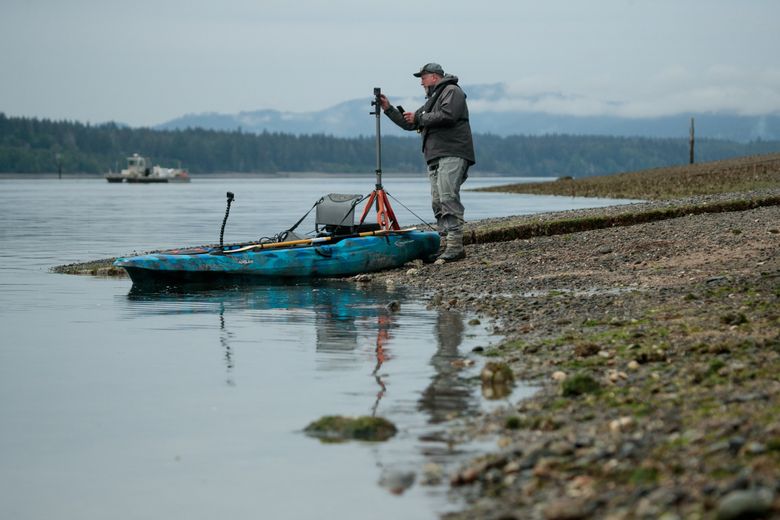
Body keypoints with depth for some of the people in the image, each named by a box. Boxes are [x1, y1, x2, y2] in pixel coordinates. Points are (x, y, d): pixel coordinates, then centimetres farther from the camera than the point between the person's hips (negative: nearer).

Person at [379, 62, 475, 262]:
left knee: (448, 197, -18)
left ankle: (455, 244, -22)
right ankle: (445, 244, 2)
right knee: (438, 202, 3)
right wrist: (388, 109, 25)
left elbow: (447, 116, -16)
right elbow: (409, 124, 35)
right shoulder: (431, 101, 31)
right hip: (435, 159, 10)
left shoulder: (451, 91, 2)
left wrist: (419, 118, -6)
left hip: (452, 155, -10)